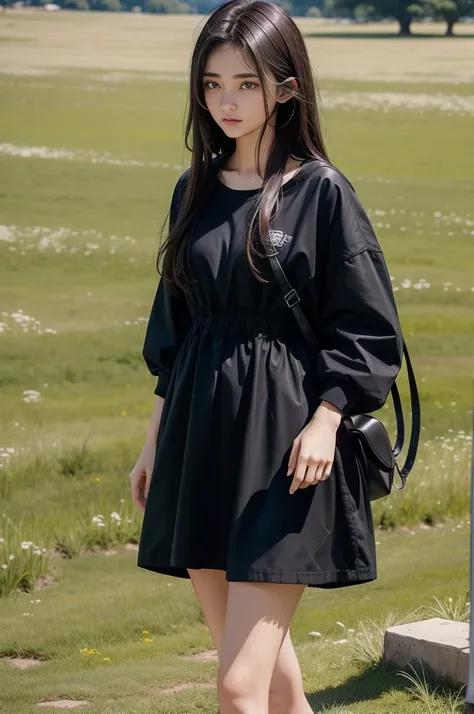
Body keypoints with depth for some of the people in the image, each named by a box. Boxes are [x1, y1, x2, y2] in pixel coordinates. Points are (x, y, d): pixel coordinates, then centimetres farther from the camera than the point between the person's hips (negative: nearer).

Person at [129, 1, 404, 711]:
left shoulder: (321, 192, -6)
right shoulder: (195, 191, 11)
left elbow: (367, 328, -5)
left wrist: (325, 419, -18)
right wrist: (156, 439, 16)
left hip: (282, 445, -6)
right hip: (199, 439, 6)